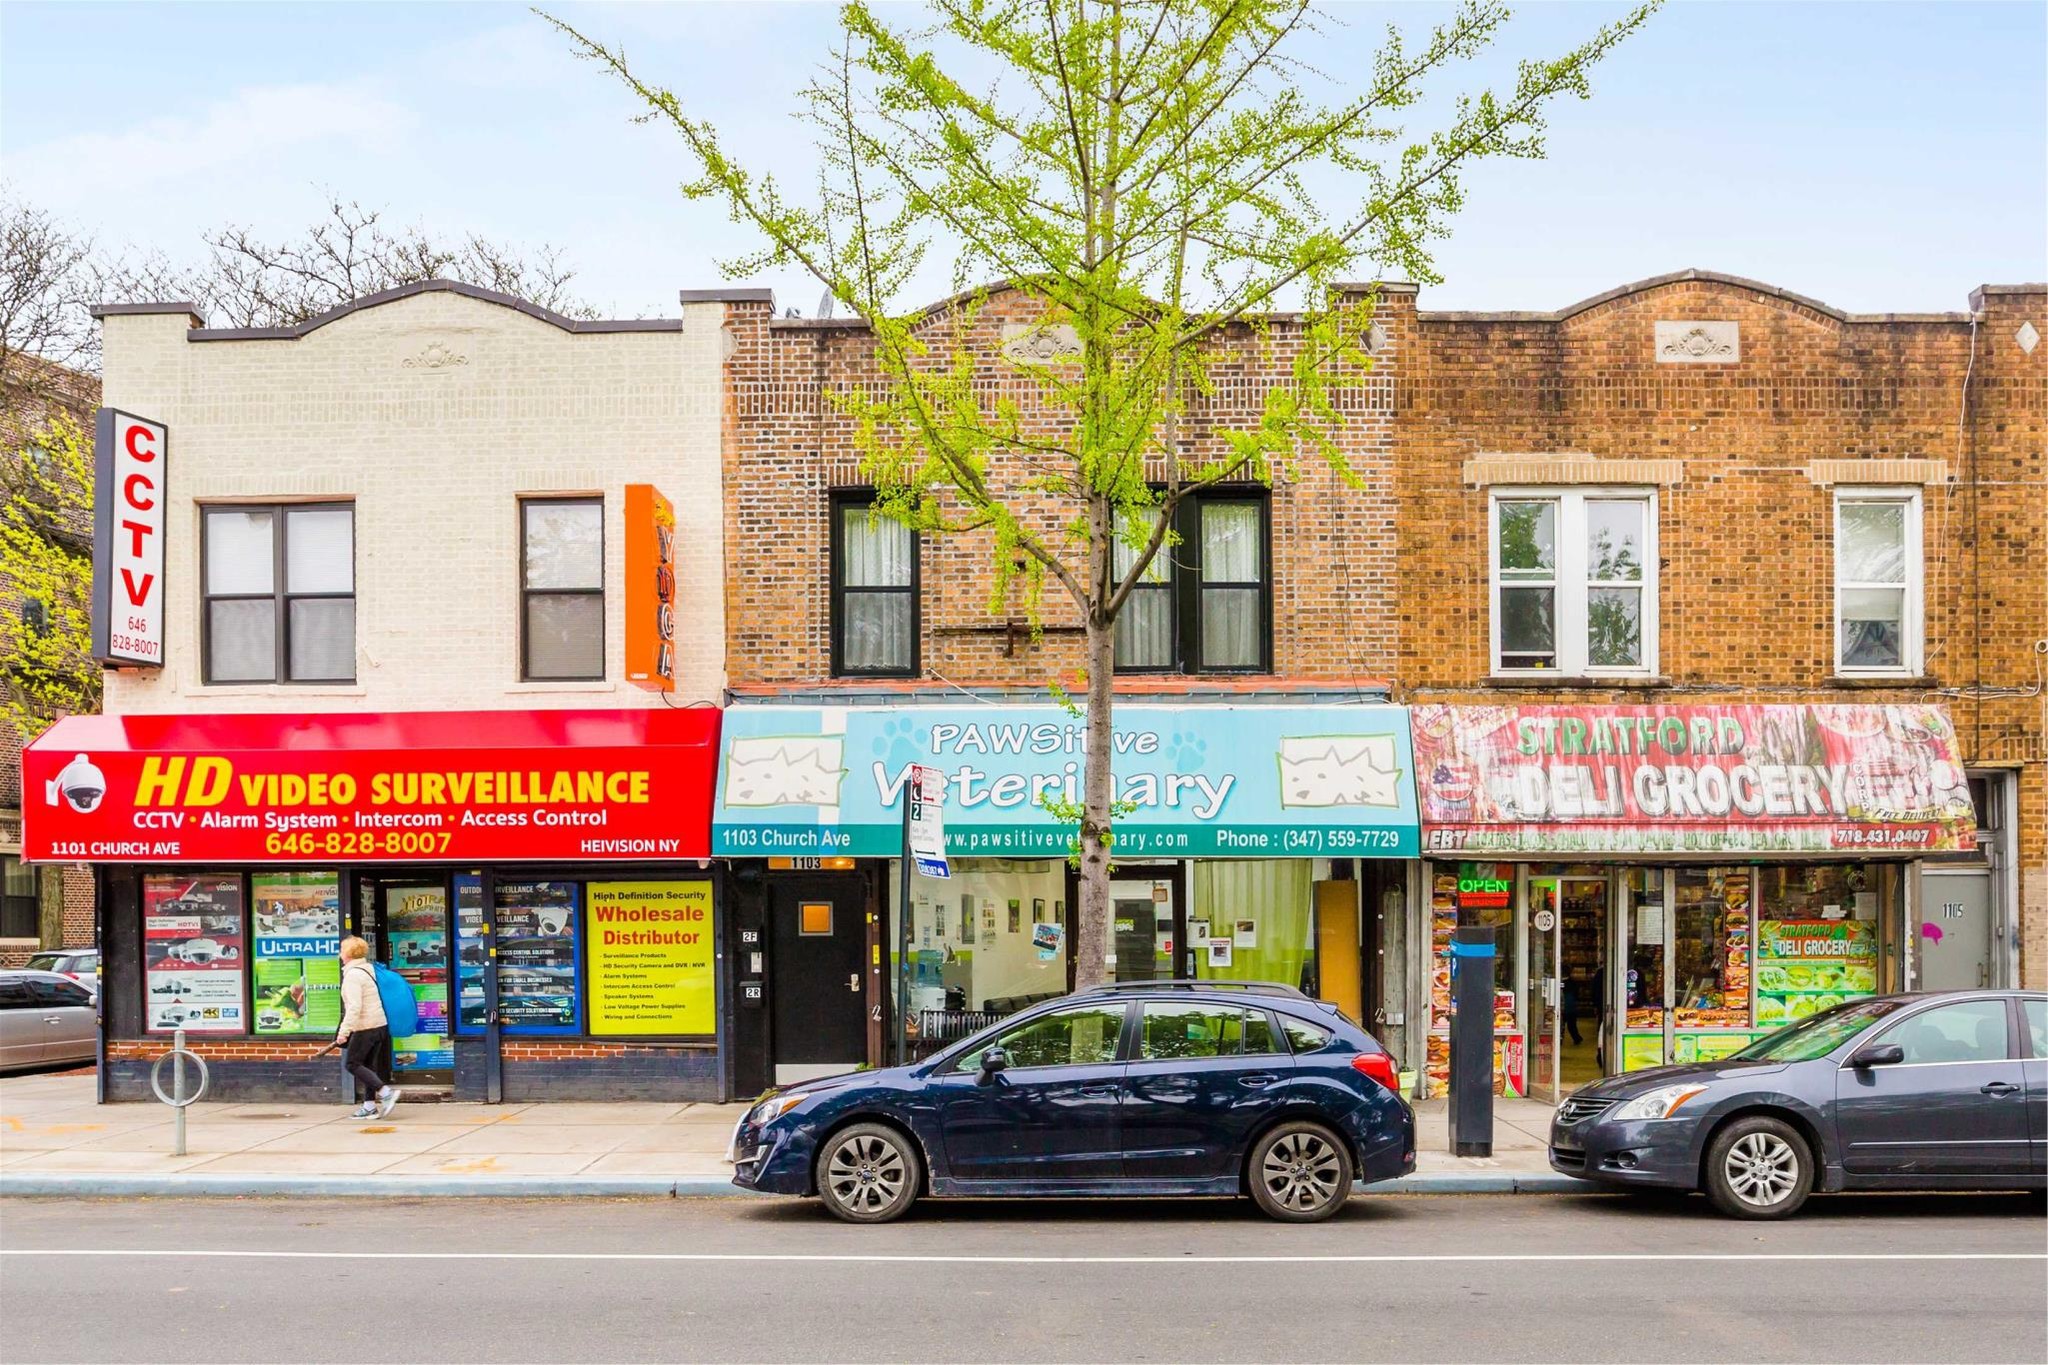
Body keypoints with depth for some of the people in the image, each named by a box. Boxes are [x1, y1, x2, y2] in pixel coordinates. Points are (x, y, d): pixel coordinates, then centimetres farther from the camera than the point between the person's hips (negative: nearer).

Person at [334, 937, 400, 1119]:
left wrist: (344, 1031, -24)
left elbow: (354, 1006, -23)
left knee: (352, 1063, -2)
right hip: (380, 1024, 9)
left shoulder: (353, 975, -15)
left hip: (365, 1027, -9)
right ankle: (369, 1106, 12)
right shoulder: (369, 969, 13)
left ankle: (386, 1092, -12)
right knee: (367, 1065, 12)